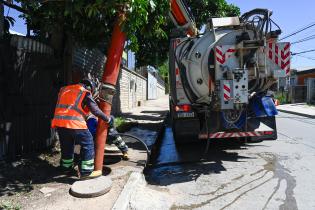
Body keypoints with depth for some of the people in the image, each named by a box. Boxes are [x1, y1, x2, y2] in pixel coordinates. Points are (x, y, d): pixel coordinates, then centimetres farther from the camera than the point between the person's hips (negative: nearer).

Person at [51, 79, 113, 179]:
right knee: (88, 144, 5)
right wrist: (108, 119, 8)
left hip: (58, 122, 7)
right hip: (74, 123, -7)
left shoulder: (65, 89, 23)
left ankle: (66, 167, 42)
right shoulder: (85, 93, 2)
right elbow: (96, 111, -3)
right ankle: (86, 171, 6)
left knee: (66, 145, 25)